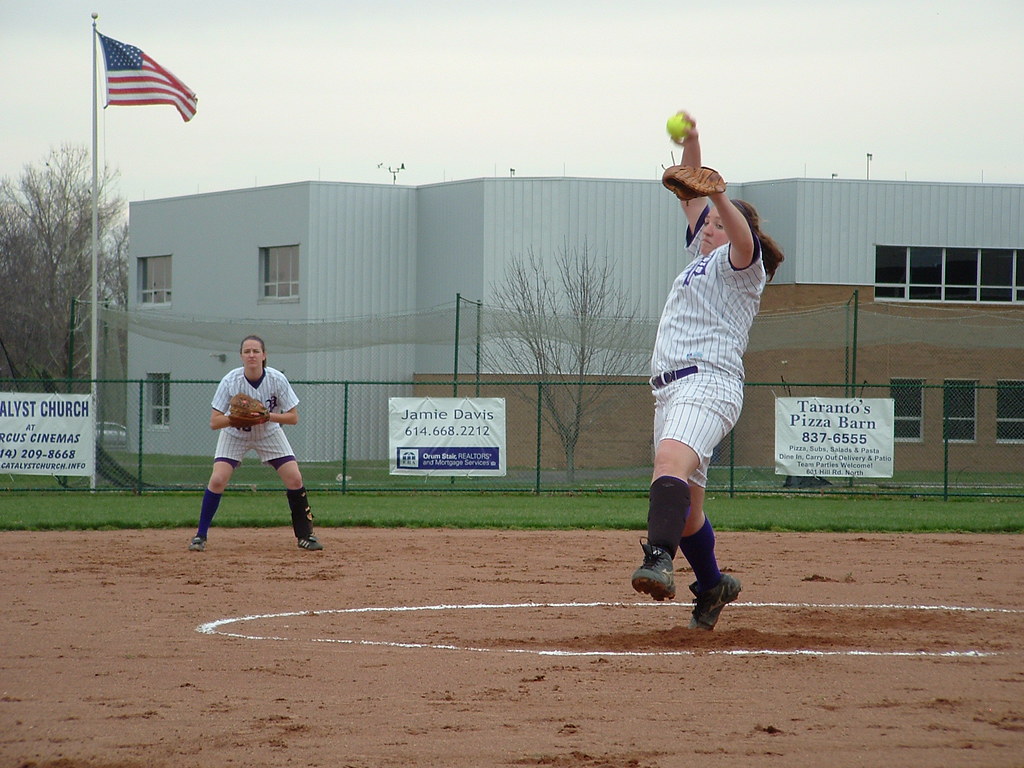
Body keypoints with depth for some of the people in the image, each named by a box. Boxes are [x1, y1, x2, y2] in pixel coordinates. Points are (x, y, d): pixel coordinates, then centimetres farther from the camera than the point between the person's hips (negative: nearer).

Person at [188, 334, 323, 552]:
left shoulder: (277, 380, -23)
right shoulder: (230, 381, -25)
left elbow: (293, 417, -17)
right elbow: (214, 422, -23)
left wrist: (267, 416, -33)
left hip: (269, 434, 1)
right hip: (234, 434, -1)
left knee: (294, 479, -10)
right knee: (217, 479, -17)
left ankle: (305, 535, 6)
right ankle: (200, 536, -5)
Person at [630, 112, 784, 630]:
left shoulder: (740, 263, 4)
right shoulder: (700, 255, 27)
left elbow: (744, 237, -20)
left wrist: (720, 199, -37)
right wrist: (690, 144, 9)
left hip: (709, 381, -9)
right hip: (670, 387, 9)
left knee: (672, 458, -34)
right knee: (685, 505, 12)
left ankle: (659, 559, -54)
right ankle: (712, 586, 30)